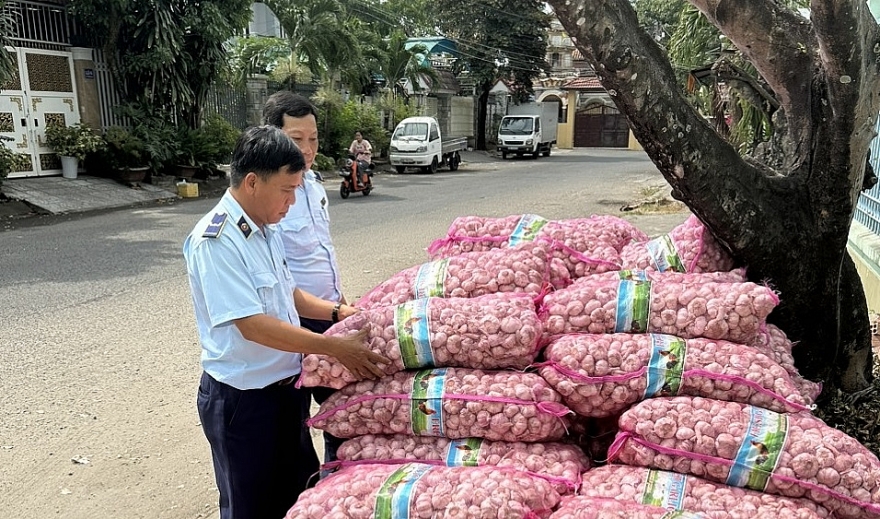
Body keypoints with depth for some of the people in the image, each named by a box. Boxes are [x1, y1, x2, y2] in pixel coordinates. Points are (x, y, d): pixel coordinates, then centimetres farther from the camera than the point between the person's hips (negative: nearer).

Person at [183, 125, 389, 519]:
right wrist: (336, 347, -28)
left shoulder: (267, 229, 4)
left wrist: (339, 311, 2)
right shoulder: (215, 240, -23)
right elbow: (252, 324, -28)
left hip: (287, 386, 8)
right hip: (243, 398, -8)